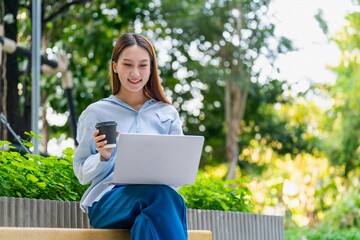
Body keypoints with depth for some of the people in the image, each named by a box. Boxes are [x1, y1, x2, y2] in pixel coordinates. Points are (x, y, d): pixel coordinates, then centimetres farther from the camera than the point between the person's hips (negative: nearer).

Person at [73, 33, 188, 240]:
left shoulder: (168, 113, 17)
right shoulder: (96, 113, 10)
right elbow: (82, 174, 10)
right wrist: (103, 157, -11)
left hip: (157, 197, 2)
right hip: (107, 201, -2)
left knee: (149, 222, -39)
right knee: (161, 194, -37)